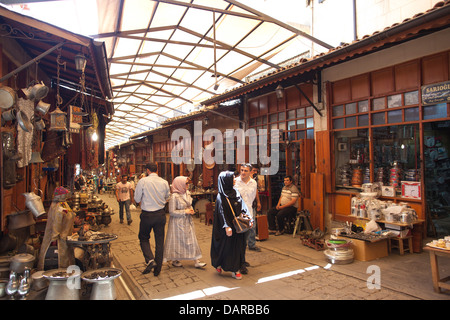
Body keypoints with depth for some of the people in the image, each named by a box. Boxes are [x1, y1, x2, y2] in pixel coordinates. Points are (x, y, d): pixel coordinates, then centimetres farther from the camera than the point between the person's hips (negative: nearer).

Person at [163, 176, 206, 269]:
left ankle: (197, 261, 12)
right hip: (178, 222, -7)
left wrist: (191, 210, -2)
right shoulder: (174, 196, -19)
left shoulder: (187, 193, 4)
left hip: (188, 221, 7)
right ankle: (174, 260, 28)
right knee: (177, 241, 8)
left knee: (192, 240, 7)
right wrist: (185, 212, -19)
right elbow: (172, 212, -19)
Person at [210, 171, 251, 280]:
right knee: (225, 246, 6)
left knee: (237, 246, 9)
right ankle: (219, 264, 29)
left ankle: (235, 269, 20)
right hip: (228, 227, -6)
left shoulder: (236, 192, 7)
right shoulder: (221, 196, -13)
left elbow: (243, 207, 9)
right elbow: (221, 212, -17)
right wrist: (227, 226, -23)